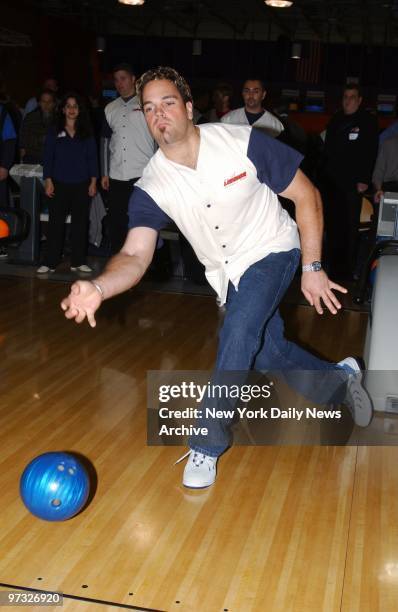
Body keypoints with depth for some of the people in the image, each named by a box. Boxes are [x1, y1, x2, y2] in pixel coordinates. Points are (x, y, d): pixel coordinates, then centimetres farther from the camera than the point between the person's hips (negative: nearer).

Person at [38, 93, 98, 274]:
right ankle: (50, 262, 3)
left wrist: (93, 181, 0)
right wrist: (48, 181, -4)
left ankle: (78, 261, 12)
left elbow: (92, 158, 7)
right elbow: (48, 157, 4)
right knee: (55, 222, -2)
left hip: (81, 185, 1)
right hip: (59, 184, -1)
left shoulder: (87, 133, 7)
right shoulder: (54, 132, 5)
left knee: (80, 222, 4)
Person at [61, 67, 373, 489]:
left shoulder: (243, 142, -22)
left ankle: (207, 445, -7)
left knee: (238, 334, -25)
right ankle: (341, 376, 41)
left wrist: (312, 267, -15)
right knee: (267, 355, 9)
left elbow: (307, 196, -14)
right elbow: (135, 255, -23)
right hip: (227, 273, 4)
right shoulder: (151, 187, -14)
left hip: (272, 251, -4)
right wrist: (97, 288, -44)